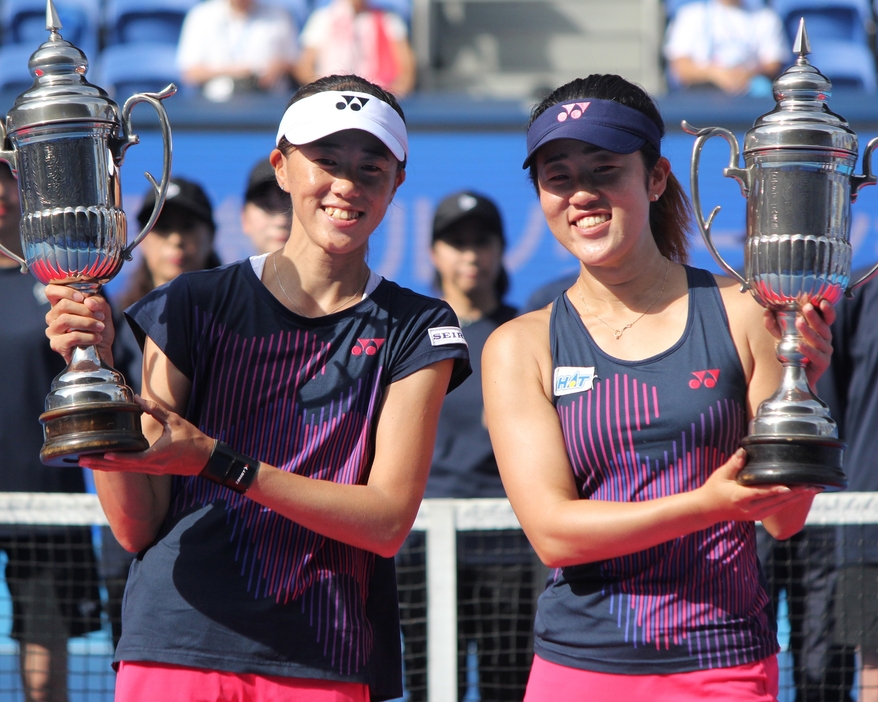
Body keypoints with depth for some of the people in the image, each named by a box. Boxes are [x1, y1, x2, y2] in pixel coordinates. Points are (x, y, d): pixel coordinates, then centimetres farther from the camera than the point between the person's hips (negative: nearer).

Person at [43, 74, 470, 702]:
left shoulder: (416, 330, 4)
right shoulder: (194, 306, 5)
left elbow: (388, 521, -7)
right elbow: (138, 526, 2)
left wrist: (214, 461, -15)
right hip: (178, 648, 0)